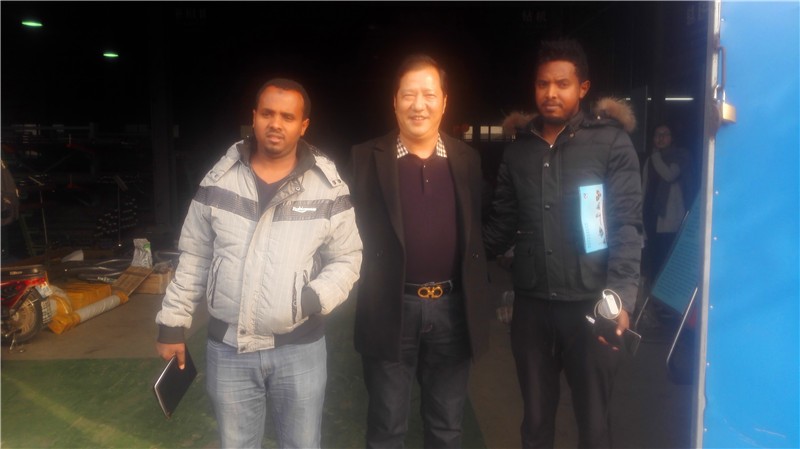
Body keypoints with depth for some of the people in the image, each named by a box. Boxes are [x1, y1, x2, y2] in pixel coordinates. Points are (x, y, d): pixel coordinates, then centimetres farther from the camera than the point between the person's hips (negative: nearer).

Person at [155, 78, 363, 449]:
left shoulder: (328, 187, -7)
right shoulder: (218, 181, -2)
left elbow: (346, 259, 0)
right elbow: (194, 257, 6)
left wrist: (315, 298, -18)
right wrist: (173, 323, 7)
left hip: (300, 348, -1)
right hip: (227, 348, 2)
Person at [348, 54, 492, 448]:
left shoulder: (466, 158, 5)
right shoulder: (367, 158, -3)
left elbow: (475, 233, 8)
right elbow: (356, 232, -4)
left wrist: (478, 302, 7)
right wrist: (366, 296, -11)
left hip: (453, 308, 3)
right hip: (391, 309, -2)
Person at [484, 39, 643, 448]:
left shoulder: (611, 143, -3)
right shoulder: (518, 150, 8)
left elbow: (627, 225, -8)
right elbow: (501, 225, 9)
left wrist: (621, 295, -20)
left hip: (590, 304, -3)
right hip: (530, 304, 3)